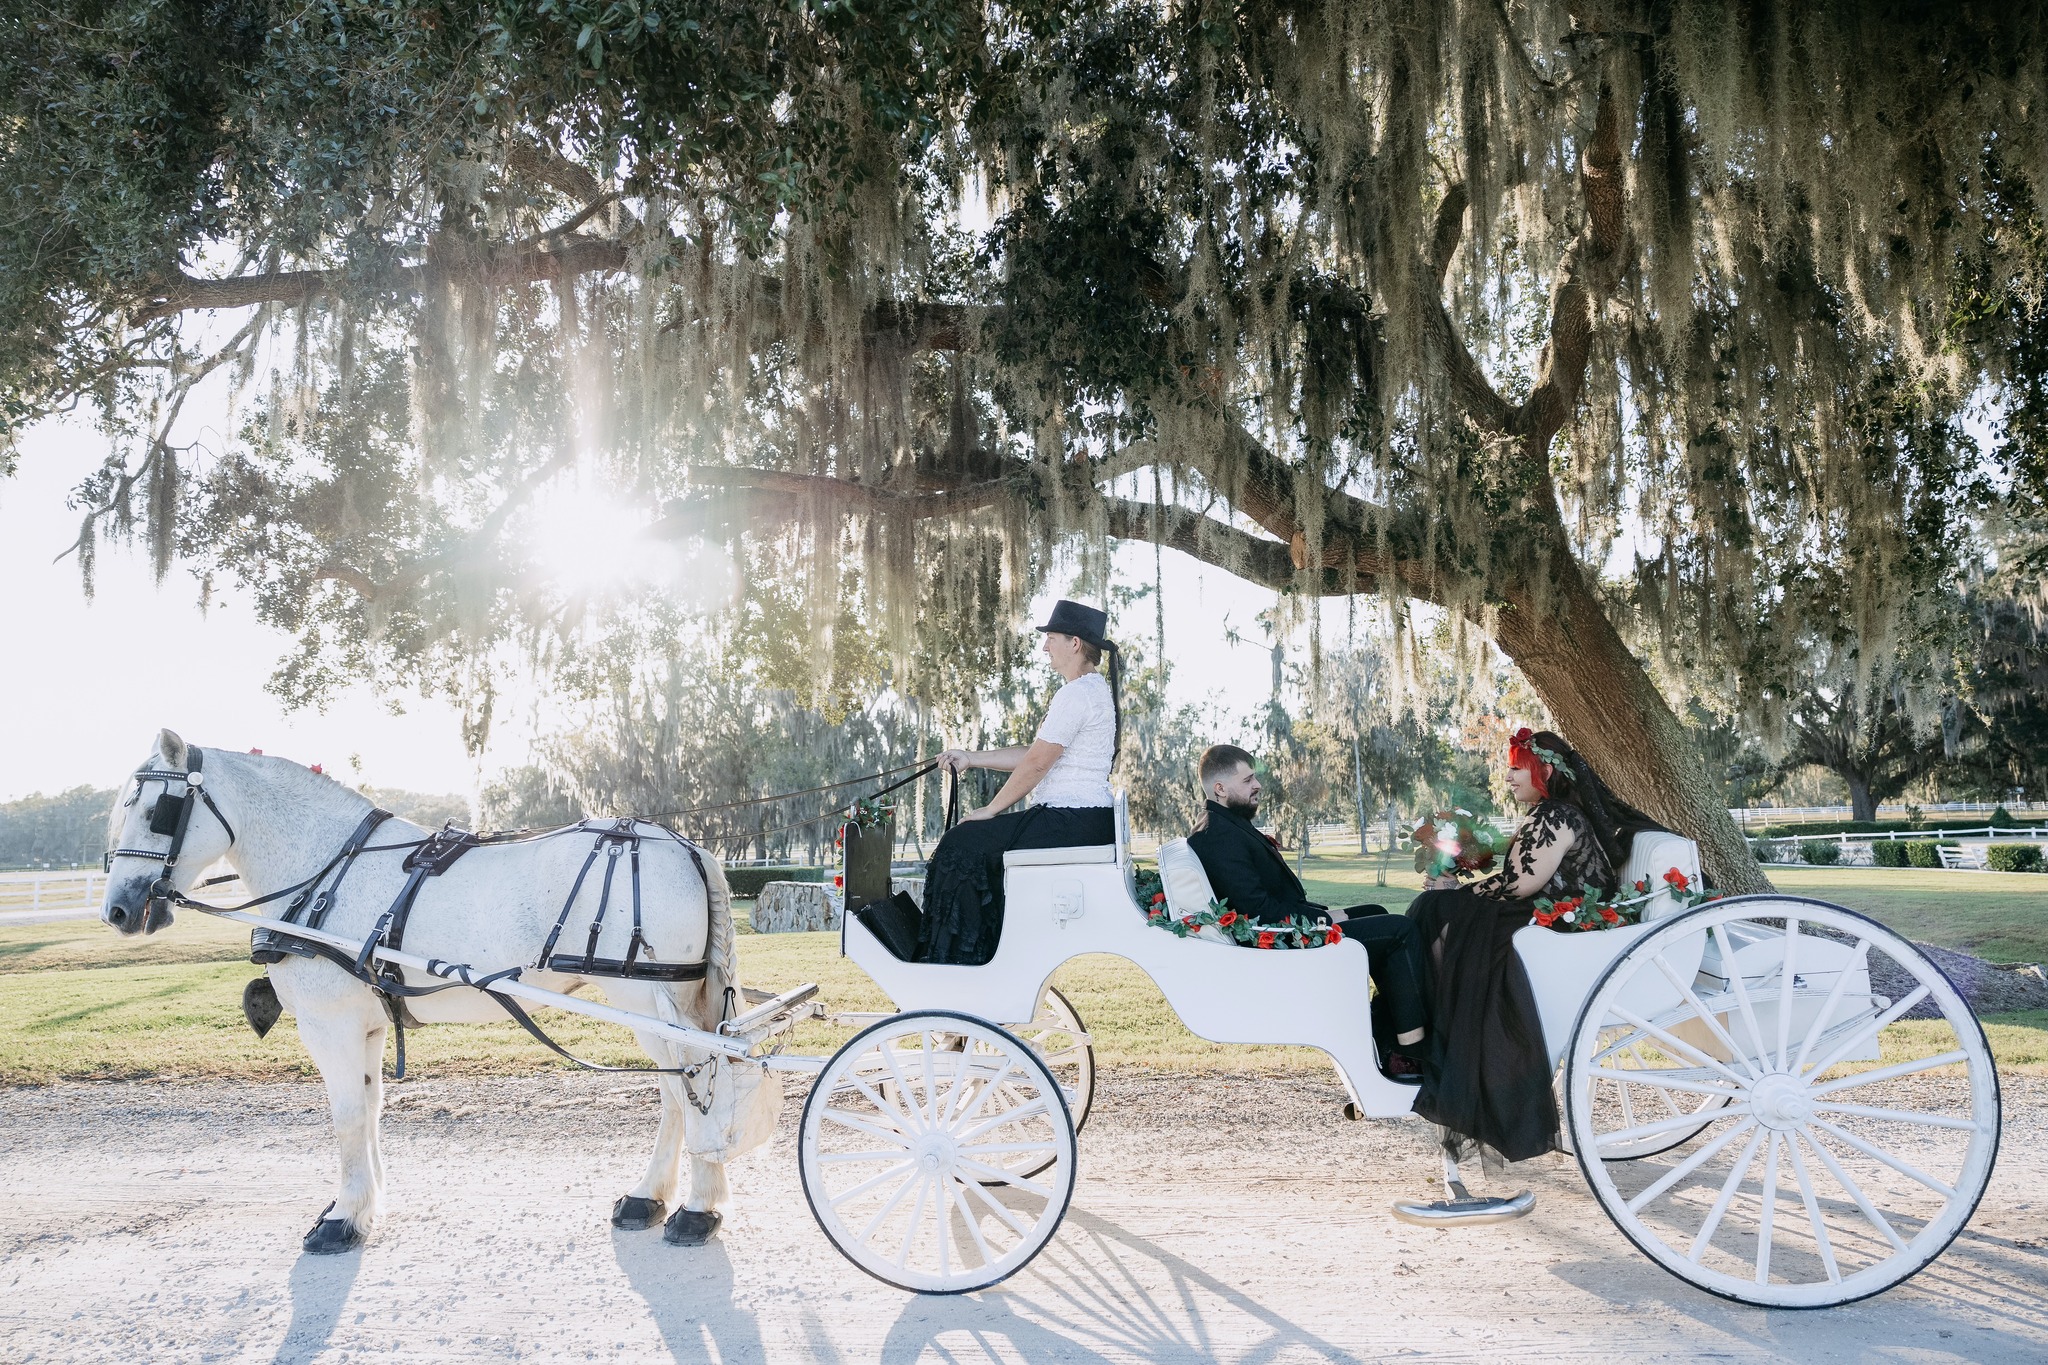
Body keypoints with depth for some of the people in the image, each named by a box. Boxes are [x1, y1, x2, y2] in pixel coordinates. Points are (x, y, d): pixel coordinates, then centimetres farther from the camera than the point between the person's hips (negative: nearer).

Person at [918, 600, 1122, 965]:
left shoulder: (1077, 694, -16)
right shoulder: (1097, 689, 17)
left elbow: (1036, 763, -17)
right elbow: (1033, 755, 19)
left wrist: (990, 809, -7)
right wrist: (970, 758, 19)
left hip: (1069, 821, -11)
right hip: (1089, 821, 11)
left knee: (963, 845, -5)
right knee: (974, 841, 19)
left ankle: (957, 956, 4)